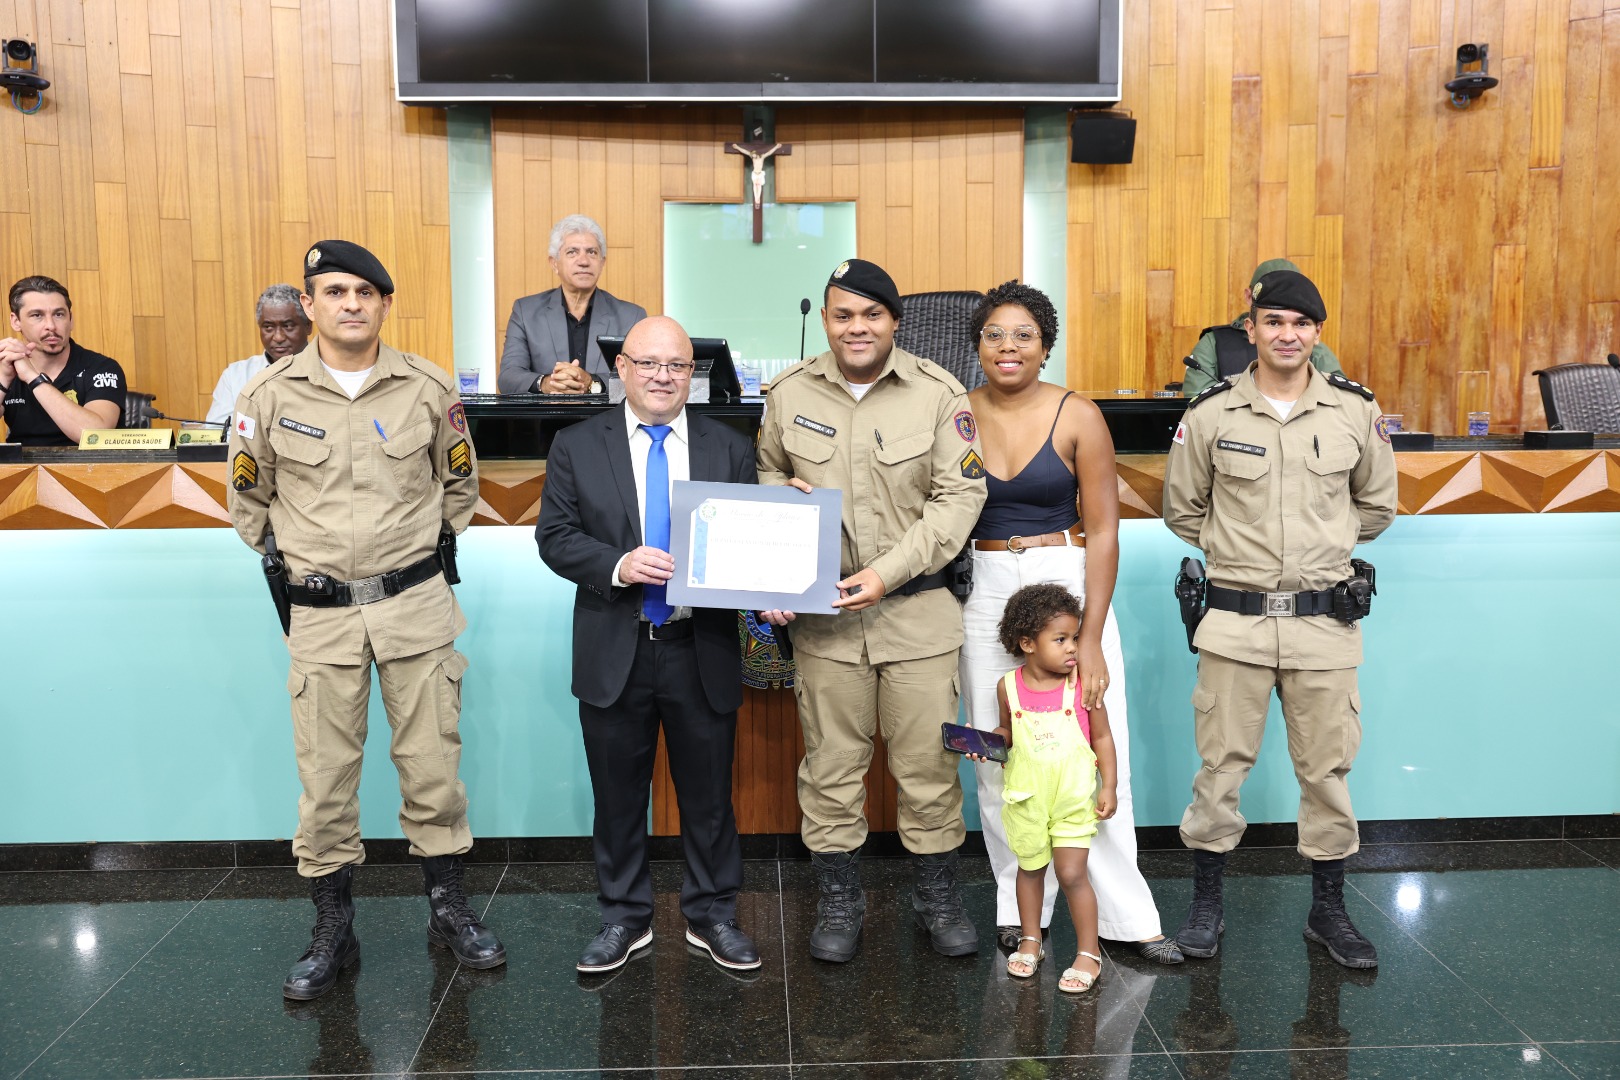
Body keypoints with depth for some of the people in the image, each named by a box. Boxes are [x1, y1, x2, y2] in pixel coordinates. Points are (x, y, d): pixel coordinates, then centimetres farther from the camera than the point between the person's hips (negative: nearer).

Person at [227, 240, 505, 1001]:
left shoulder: (427, 387, 1)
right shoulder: (270, 394, -1)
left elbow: (461, 483, 15)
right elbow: (247, 497, 12)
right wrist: (287, 561, 8)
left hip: (418, 603, 0)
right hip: (321, 614, 0)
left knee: (433, 764, 7)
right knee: (324, 778, 6)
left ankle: (448, 910, 24)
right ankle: (332, 932, 22)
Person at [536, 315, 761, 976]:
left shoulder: (730, 449, 4)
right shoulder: (577, 447, 2)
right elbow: (555, 536, -2)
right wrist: (619, 565, -20)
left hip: (703, 652, 0)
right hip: (615, 652, 0)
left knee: (709, 792, 12)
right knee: (618, 794, 13)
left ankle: (711, 915, 30)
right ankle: (624, 918, 30)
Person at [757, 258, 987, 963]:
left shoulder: (938, 393, -4)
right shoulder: (790, 394, 4)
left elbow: (961, 494, -7)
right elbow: (767, 480, 17)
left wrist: (889, 572, -15)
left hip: (918, 608, -1)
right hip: (822, 611, 2)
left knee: (927, 760, 6)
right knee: (831, 761, 9)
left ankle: (937, 895, 27)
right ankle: (838, 901, 26)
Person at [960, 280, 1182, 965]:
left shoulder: (1077, 418, -4)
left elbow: (1104, 532, -4)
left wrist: (1091, 638, -10)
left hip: (1069, 583, -2)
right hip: (985, 593, 2)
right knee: (998, 754, 5)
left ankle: (1125, 914, 14)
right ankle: (1019, 906, 23)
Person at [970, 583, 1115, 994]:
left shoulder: (1083, 684, -11)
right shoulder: (1009, 686, -7)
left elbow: (1102, 737, -2)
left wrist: (1109, 786, -5)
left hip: (1073, 795, -2)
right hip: (1025, 795, 2)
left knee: (1071, 873, -3)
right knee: (1030, 868, 17)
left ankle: (1089, 954, 15)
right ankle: (1030, 942, 35)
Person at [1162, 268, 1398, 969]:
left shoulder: (1356, 412, 2)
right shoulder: (1212, 415, -2)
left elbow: (1376, 507, 16)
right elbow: (1183, 510, 9)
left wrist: (1324, 545, 9)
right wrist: (1238, 548, 5)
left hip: (1325, 620, 1)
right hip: (1236, 620, -1)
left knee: (1327, 768, 10)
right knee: (1222, 764, 5)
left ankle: (1329, 911, 27)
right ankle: (1206, 904, 21)